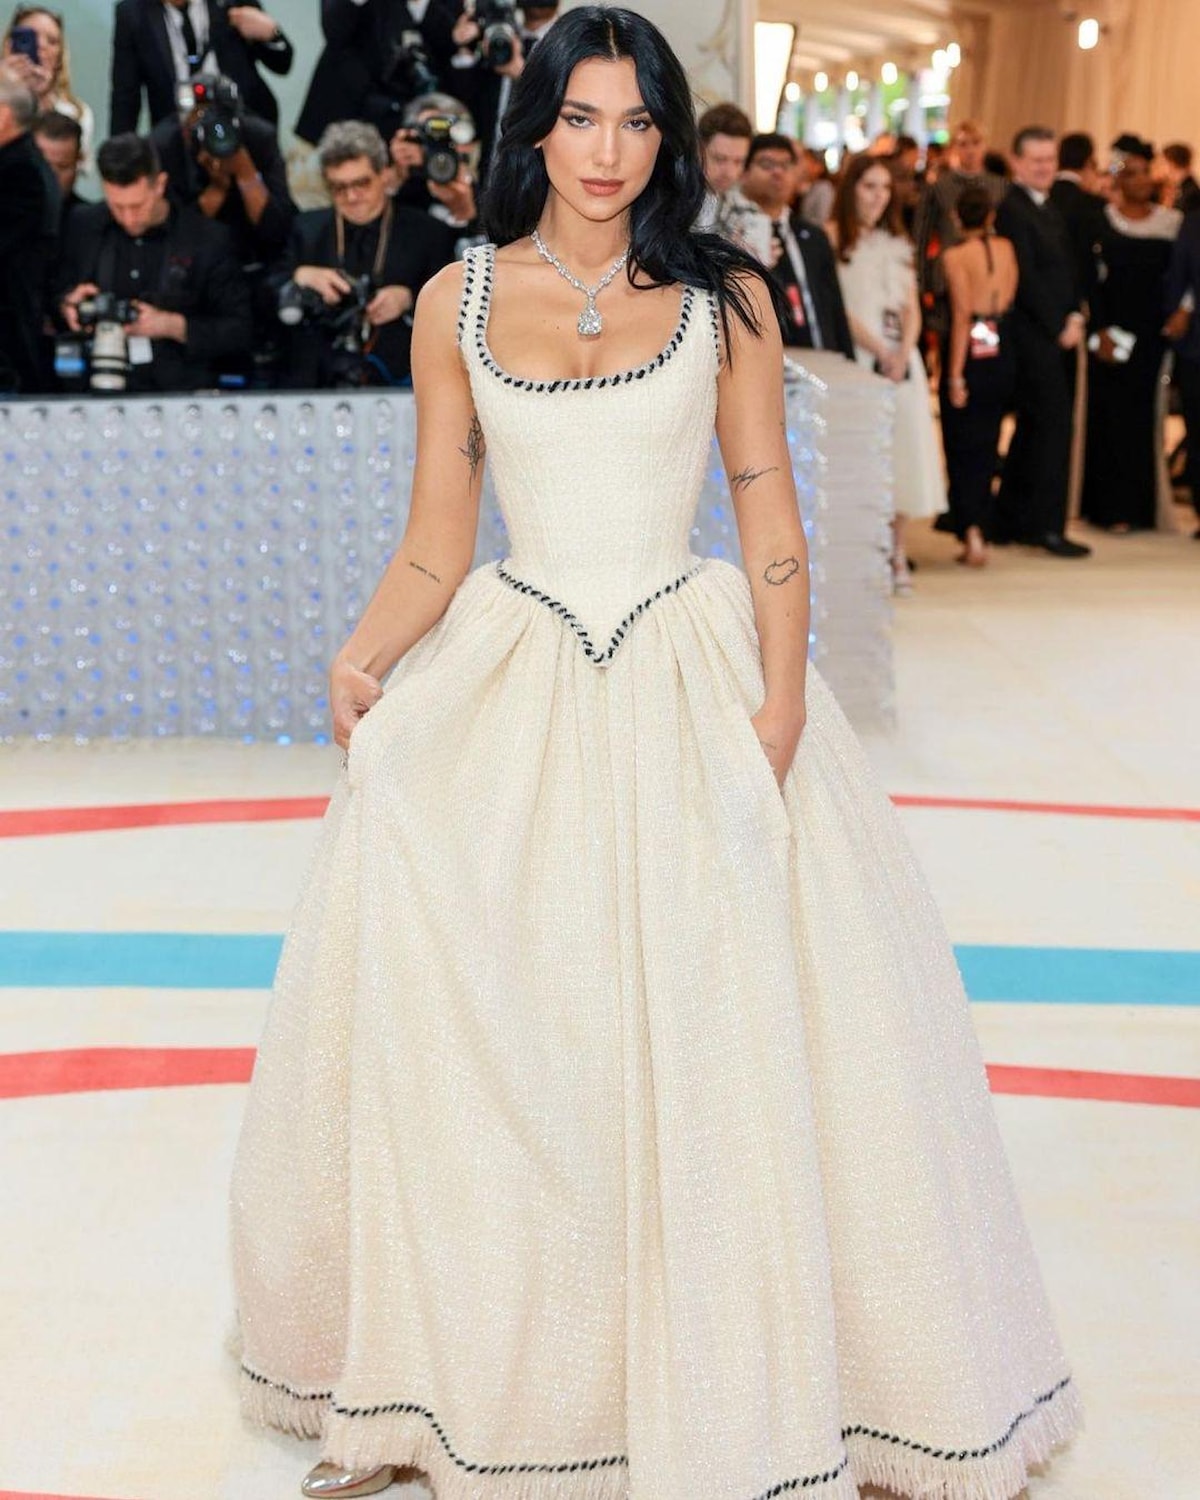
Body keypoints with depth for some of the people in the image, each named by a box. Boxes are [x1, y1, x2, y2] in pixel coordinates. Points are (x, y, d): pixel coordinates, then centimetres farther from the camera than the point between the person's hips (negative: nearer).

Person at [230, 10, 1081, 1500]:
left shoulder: (723, 297, 3)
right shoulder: (458, 300, 6)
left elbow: (770, 515, 2)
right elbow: (435, 542, 5)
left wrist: (780, 708, -11)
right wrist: (359, 661, -13)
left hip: (695, 685, -1)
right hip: (509, 698, 1)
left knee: (727, 1047, -1)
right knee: (444, 1040, 0)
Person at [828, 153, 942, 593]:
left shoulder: (897, 243, 18)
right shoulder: (833, 238, 0)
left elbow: (912, 308, 13)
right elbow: (836, 306, -8)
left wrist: (903, 353, -5)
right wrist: (879, 351, -13)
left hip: (901, 358, 5)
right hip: (857, 358, -5)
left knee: (902, 449, 1)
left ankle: (896, 554, 7)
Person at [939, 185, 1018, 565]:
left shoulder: (956, 255, -10)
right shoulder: (1006, 248, 5)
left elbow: (962, 314, -16)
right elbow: (1009, 297, 9)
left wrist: (955, 374, -15)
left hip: (972, 355, -5)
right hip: (1003, 353, 5)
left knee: (963, 447, 2)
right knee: (986, 446, 14)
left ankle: (971, 530, -12)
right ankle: (981, 532, 18)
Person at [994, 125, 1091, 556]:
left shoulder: (1049, 209, 18)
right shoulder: (1012, 209, -12)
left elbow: (1066, 269, 17)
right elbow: (1026, 278, -16)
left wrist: (1075, 316, 2)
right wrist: (1059, 327, -12)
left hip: (1056, 334, 10)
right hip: (1034, 336, -10)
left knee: (1032, 427, 13)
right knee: (1054, 425, -9)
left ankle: (1010, 521, 20)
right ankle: (1047, 525, -4)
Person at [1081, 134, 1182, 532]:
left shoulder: (1172, 222, 7)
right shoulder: (1100, 221, 0)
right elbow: (1090, 281, -4)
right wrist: (1099, 332, -12)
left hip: (1152, 333, 2)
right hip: (1111, 331, -2)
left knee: (1143, 416, 5)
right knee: (1110, 414, -2)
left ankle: (1140, 504, 15)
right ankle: (1111, 507, 3)